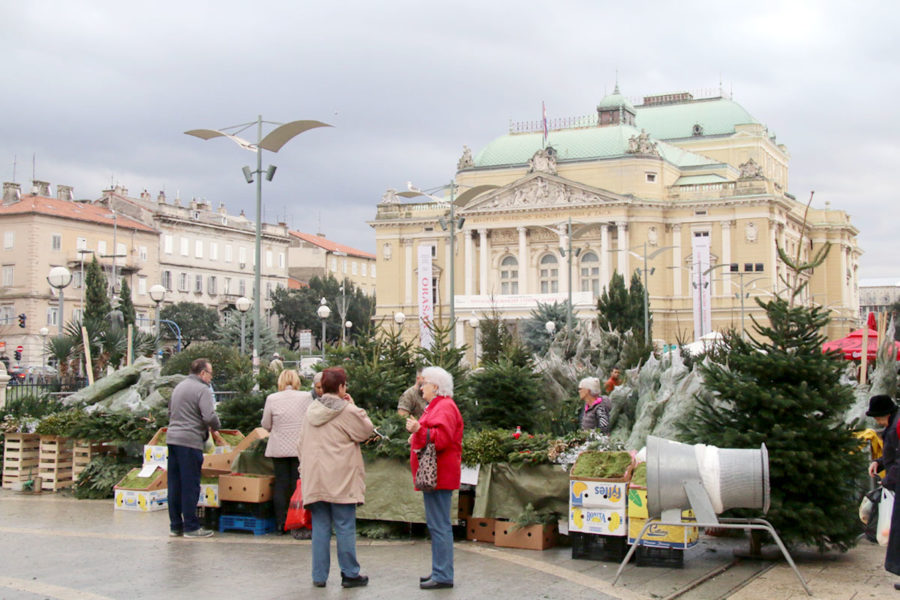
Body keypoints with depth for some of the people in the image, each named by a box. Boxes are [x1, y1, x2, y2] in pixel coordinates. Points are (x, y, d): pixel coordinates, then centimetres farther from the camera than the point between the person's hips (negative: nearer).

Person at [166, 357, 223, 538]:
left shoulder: (178, 387, 18)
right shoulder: (202, 390, -9)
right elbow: (210, 416, -20)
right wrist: (215, 429, 0)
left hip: (172, 438, 8)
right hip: (190, 441, -8)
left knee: (174, 485, 11)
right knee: (190, 485, -2)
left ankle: (175, 526, 17)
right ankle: (191, 527, 2)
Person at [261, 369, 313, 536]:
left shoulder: (272, 399, -3)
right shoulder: (306, 397, -5)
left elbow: (265, 425, 3)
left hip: (279, 448, 1)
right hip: (300, 446, -1)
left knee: (281, 484, 7)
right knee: (298, 485, 4)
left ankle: (281, 523, 8)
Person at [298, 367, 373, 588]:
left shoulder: (312, 410, 8)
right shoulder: (347, 411, -11)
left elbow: (302, 443, 14)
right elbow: (367, 431, 2)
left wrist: (305, 468, 21)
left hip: (314, 478, 5)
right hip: (341, 479, -5)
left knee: (320, 527, 10)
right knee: (345, 528, 2)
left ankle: (319, 576, 12)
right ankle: (350, 574, 8)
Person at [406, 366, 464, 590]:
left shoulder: (444, 407, -12)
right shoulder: (438, 406, 23)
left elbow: (442, 438, -25)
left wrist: (419, 430, -31)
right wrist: (417, 435, 23)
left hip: (439, 476, -11)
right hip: (433, 476, 11)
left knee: (439, 526, -10)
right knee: (437, 525, 15)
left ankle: (443, 576, -7)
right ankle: (440, 571, 22)